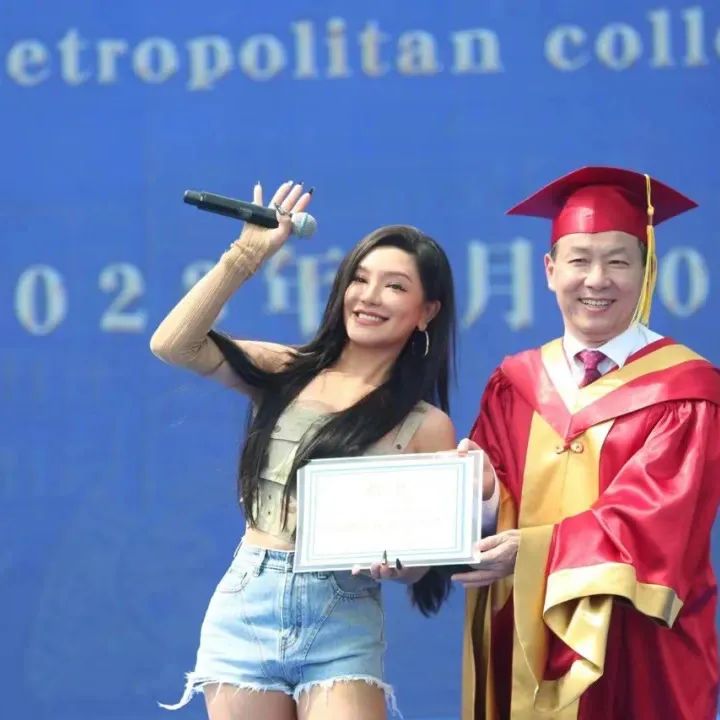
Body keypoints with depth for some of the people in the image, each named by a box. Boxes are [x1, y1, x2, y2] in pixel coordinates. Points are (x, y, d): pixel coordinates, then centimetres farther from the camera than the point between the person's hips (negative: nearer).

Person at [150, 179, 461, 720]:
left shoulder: (426, 427, 3)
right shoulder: (285, 372, 9)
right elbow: (172, 345, -4)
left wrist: (395, 562, -21)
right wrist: (248, 254, -2)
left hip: (344, 622, -2)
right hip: (247, 607, 2)